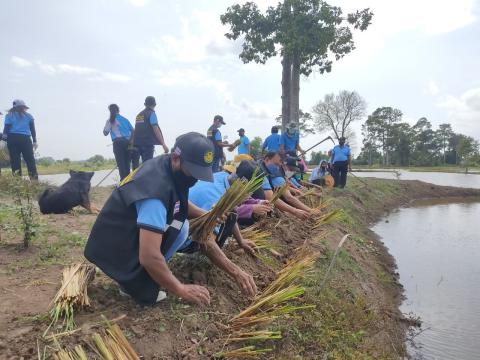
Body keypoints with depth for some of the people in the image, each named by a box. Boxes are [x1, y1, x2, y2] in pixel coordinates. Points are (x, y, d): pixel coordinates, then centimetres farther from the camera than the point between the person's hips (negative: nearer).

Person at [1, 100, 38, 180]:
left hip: (13, 139, 0)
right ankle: (34, 180, -8)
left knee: (15, 160, -1)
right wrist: (34, 141, 9)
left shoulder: (9, 115, 10)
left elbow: (7, 127, -1)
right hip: (25, 139, 0)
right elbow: (32, 129, 10)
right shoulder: (29, 116, 14)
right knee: (30, 160, 0)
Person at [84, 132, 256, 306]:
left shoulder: (166, 167, -4)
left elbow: (178, 203, 13)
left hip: (125, 233, 9)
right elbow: (148, 257, -34)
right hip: (117, 251, -8)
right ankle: (135, 282, -8)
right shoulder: (157, 188, -31)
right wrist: (181, 289, -21)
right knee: (181, 227, -19)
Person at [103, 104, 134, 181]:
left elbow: (105, 133, 4)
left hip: (118, 142, -4)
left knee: (120, 163, -4)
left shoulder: (110, 120, 2)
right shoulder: (125, 119, 14)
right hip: (127, 142, 4)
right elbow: (132, 130, 10)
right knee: (127, 162, 9)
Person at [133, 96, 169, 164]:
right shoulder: (152, 114, -4)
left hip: (137, 143, 7)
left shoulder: (139, 115, 17)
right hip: (148, 143, -7)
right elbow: (156, 130, -12)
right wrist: (163, 144, -14)